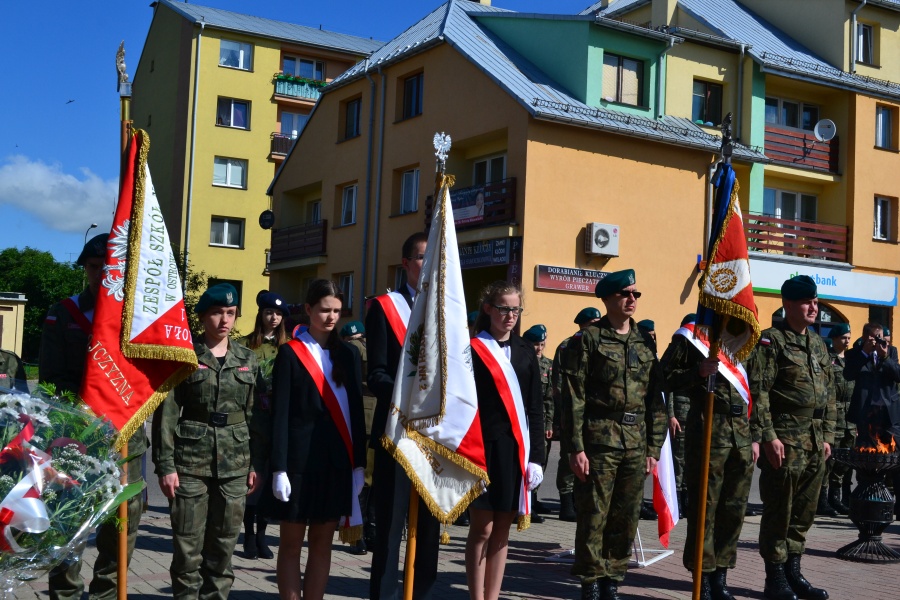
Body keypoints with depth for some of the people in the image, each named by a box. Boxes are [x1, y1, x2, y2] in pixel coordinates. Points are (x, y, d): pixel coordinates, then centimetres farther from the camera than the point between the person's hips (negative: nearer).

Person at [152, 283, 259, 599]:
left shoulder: (248, 359, 9)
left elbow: (254, 414, 11)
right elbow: (166, 413, -4)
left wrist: (256, 463, 6)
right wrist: (165, 464, -11)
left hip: (234, 462, 3)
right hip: (191, 459, -3)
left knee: (224, 543, 7)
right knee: (188, 545, -1)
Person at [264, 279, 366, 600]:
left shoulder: (348, 354, 9)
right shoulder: (290, 353, -2)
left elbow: (356, 411, 9)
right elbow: (280, 413, -6)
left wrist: (358, 464, 5)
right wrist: (279, 468, -12)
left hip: (337, 460, 4)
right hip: (299, 459, -4)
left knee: (322, 543, 8)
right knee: (291, 542, 4)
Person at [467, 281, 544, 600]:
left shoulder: (525, 352, 12)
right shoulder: (472, 350, -2)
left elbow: (535, 409, 11)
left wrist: (535, 456, 4)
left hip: (516, 449, 4)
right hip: (483, 447, -4)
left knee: (502, 529, 9)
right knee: (482, 528, -2)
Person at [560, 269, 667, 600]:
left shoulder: (645, 342, 13)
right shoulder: (588, 339, -2)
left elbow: (656, 399, 14)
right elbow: (574, 397, -6)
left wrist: (654, 447, 9)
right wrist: (576, 447, -12)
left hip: (636, 444, 5)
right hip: (599, 440, -5)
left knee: (627, 518, 8)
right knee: (594, 515, -1)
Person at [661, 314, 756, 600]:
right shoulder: (689, 337, -2)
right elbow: (665, 378, -4)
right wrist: (699, 372, -19)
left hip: (741, 432, 6)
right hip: (707, 430, -6)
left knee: (735, 509, 9)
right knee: (705, 508, -2)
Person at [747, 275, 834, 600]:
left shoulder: (818, 344, 16)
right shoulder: (771, 341, -7)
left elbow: (828, 393, 19)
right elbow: (758, 392, -13)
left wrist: (827, 435, 13)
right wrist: (768, 436, -18)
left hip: (815, 442, 7)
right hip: (784, 439, -7)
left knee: (805, 510, 12)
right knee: (779, 510, -1)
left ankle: (793, 572, 22)